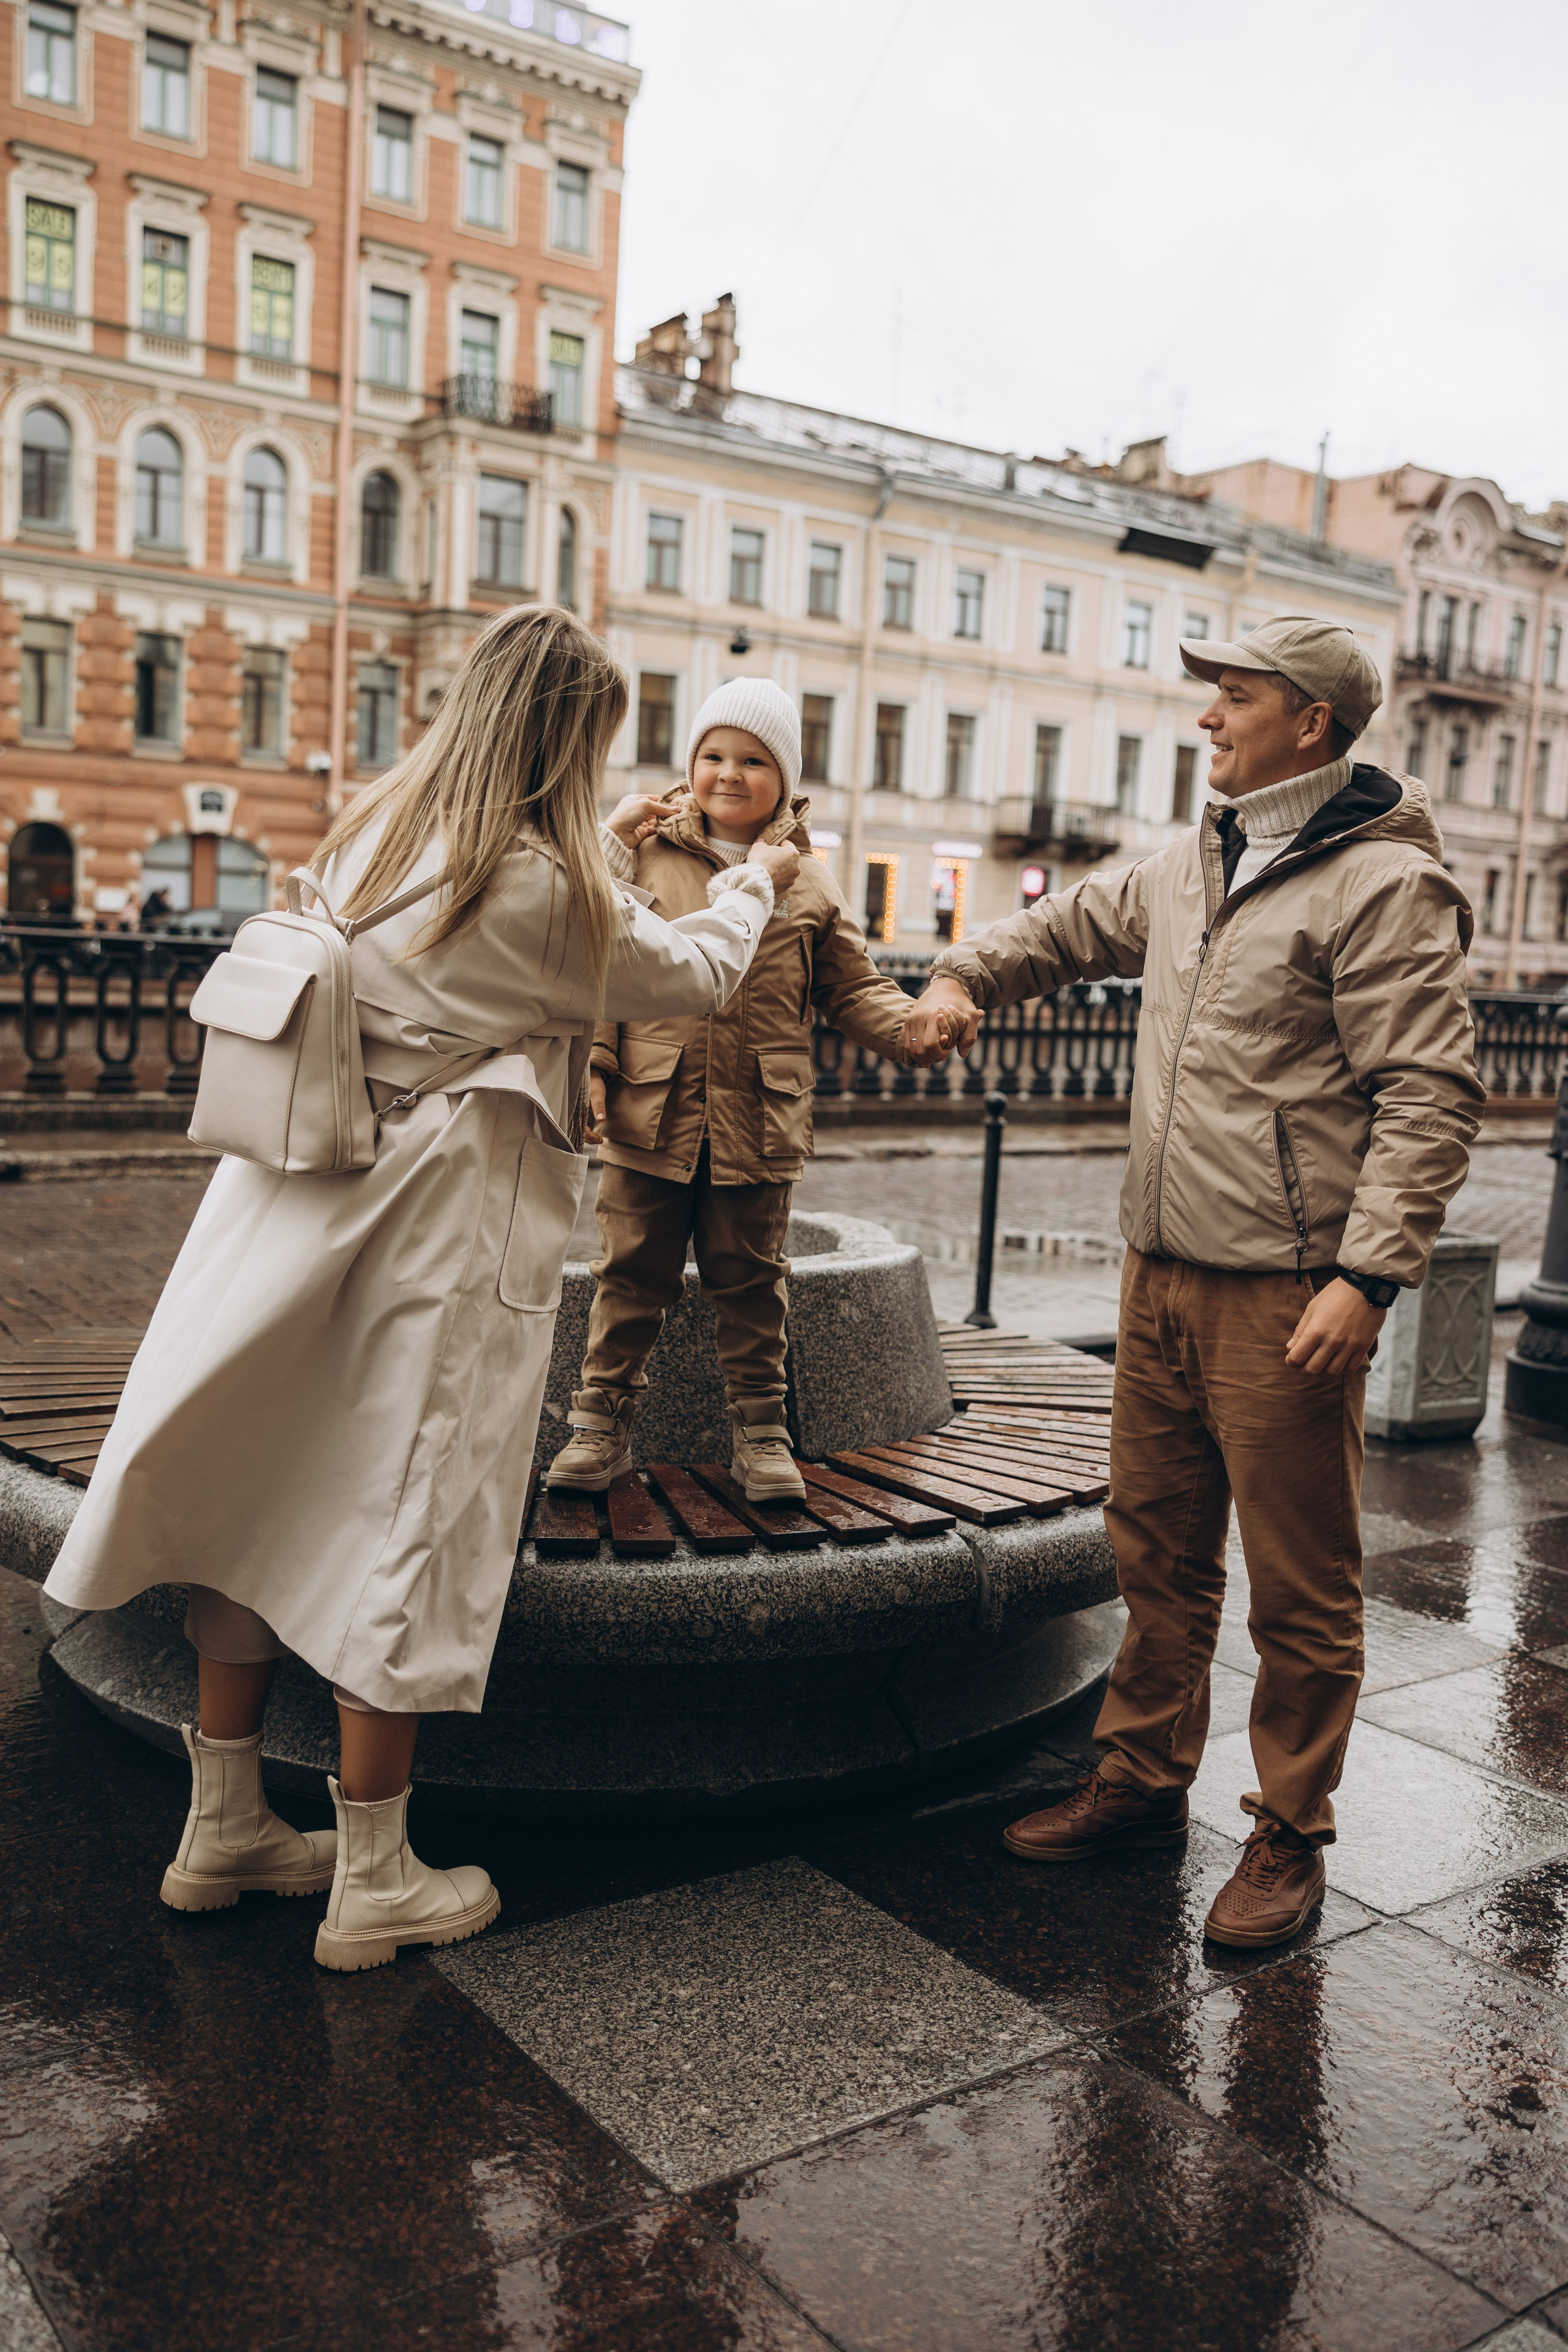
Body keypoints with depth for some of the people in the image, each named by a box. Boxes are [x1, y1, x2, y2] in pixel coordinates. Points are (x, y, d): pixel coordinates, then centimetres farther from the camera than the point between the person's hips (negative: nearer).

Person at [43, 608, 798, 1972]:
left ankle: (223, 1826, 29)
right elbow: (696, 975, 0)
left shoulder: (369, 839, 7)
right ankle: (375, 1881, 16)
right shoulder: (543, 886, -15)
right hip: (443, 1232, -7)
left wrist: (604, 850, 29)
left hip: (306, 1212, 8)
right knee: (404, 1525, 2)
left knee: (266, 1498, 14)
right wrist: (755, 885, 19)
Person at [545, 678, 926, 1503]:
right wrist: (591, 1063, -7)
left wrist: (917, 1026, -8)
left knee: (751, 1280, 11)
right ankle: (601, 1422, 21)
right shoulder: (645, 856, 4)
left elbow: (853, 988, 10)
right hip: (649, 1113, -1)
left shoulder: (809, 884, 8)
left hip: (759, 1120, 1)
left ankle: (759, 1429, 23)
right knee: (632, 1275, 7)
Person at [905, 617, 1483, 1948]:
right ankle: (1144, 1782, 33)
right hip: (1163, 1273, 8)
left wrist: (1369, 1273, -22)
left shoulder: (1383, 883, -10)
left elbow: (1428, 1096, -16)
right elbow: (1071, 931, 34)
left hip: (1286, 1292, -7)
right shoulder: (1189, 870, 14)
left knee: (1301, 1586, 5)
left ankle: (1289, 1839, 22)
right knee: (1158, 1550, 17)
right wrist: (964, 977, 21)